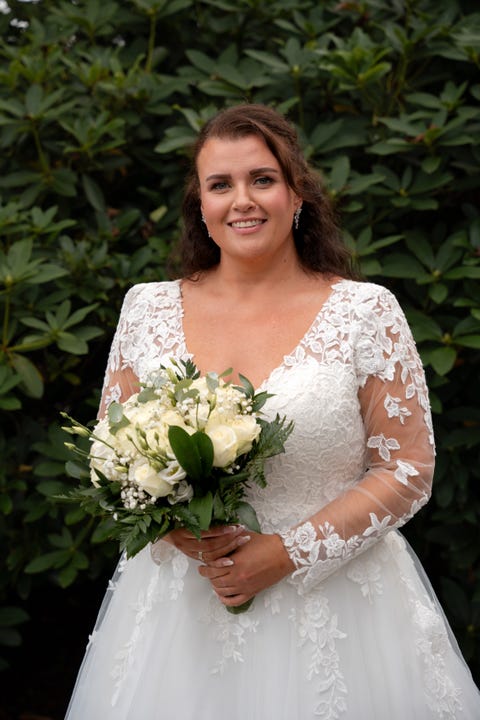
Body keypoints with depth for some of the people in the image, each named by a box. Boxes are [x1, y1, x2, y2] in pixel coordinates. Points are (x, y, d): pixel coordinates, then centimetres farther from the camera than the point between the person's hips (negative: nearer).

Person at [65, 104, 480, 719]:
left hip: (332, 600, -2)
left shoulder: (366, 312, -7)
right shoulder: (148, 309, 1)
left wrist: (289, 552, -14)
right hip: (180, 599, 2)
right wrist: (178, 530, -11)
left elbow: (408, 471, -6)